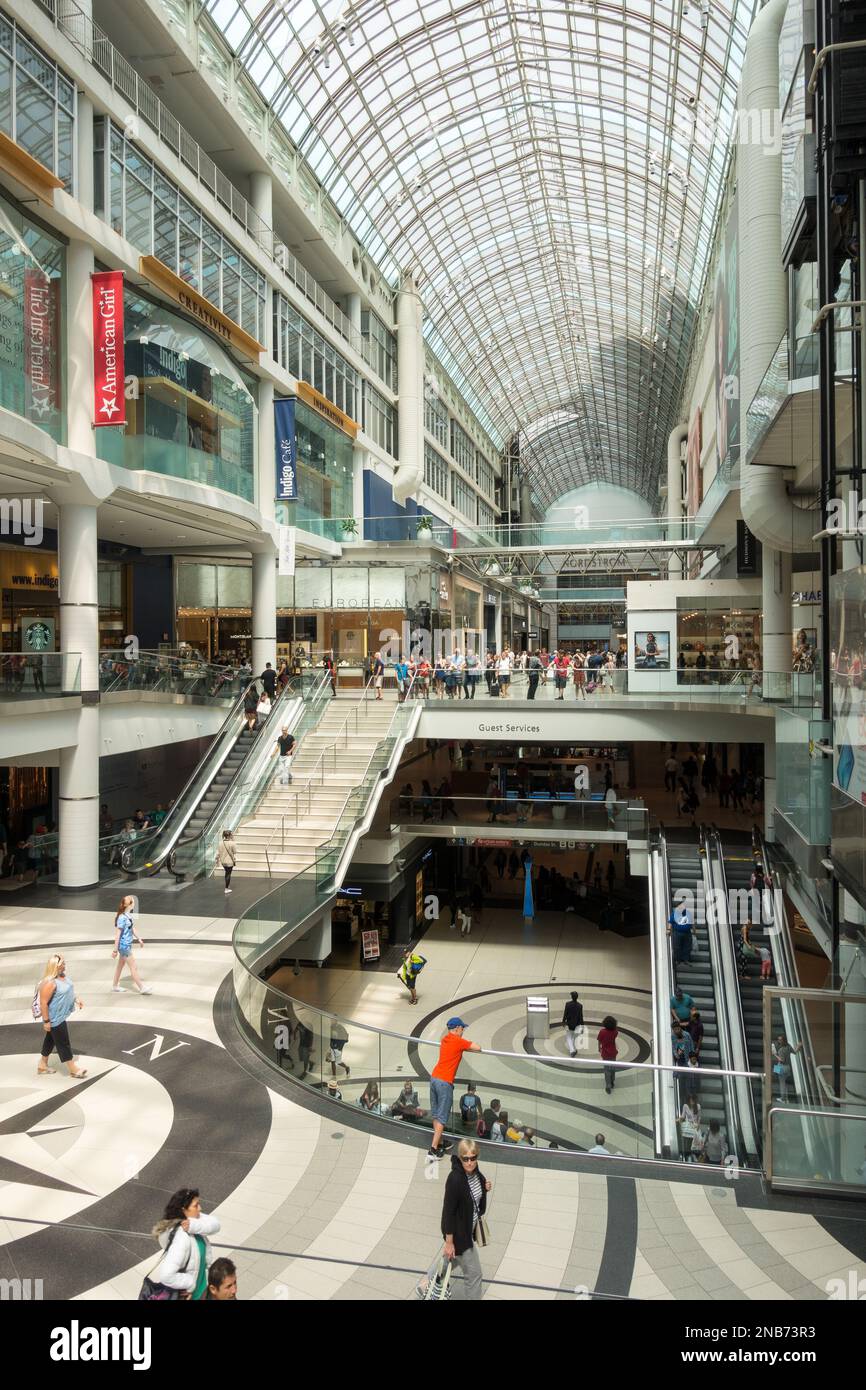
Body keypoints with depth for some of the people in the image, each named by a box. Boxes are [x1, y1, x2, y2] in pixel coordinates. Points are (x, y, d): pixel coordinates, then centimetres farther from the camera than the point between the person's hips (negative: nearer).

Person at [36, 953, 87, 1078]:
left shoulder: (63, 975, -2)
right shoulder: (49, 983, -31)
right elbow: (43, 1003, -26)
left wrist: (77, 999, 11)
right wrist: (46, 1021, -22)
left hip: (61, 1015, 10)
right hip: (55, 1018, -10)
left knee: (51, 1039, 23)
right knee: (63, 1042, 3)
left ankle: (42, 1065, 39)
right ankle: (72, 1069, 16)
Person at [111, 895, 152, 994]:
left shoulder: (128, 916, 1)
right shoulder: (122, 918, -26)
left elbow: (132, 928, 17)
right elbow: (117, 934, -23)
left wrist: (139, 939, 25)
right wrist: (115, 950, -19)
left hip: (127, 945, 9)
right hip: (124, 945, -9)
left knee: (120, 966, 20)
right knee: (133, 967, 1)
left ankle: (115, 986, 33)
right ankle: (142, 988, 10)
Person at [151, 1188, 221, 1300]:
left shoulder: (192, 1219, -11)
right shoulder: (182, 1239, -35)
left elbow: (214, 1224, -21)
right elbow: (166, 1275, -41)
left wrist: (194, 1225, -37)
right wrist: (190, 1284, -27)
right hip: (186, 1293, -7)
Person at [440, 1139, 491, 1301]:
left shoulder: (475, 1172, -8)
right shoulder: (455, 1178, -31)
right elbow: (448, 1210, -25)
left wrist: (485, 1189, -11)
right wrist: (449, 1242, -20)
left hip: (469, 1227, 8)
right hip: (459, 1231, -8)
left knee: (453, 1259, 30)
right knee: (474, 1273, 3)